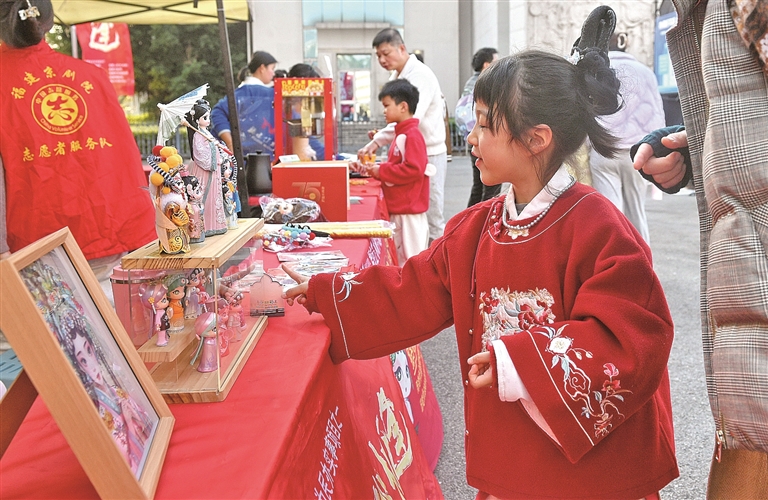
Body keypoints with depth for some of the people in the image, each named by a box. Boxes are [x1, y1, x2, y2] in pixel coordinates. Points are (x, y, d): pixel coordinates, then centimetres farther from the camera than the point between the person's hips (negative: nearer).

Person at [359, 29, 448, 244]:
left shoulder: (420, 75, -15)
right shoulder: (397, 77, 13)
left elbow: (411, 116, -29)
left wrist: (377, 141, -34)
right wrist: (381, 135, 2)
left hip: (428, 154, -9)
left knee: (431, 217, -4)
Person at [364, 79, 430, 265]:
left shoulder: (412, 136, -15)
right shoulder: (401, 134, 16)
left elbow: (413, 170, -24)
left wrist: (382, 171, -17)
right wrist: (379, 169, 4)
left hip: (409, 211, -10)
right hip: (398, 210, 10)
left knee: (412, 261, -4)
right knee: (399, 258, 15)